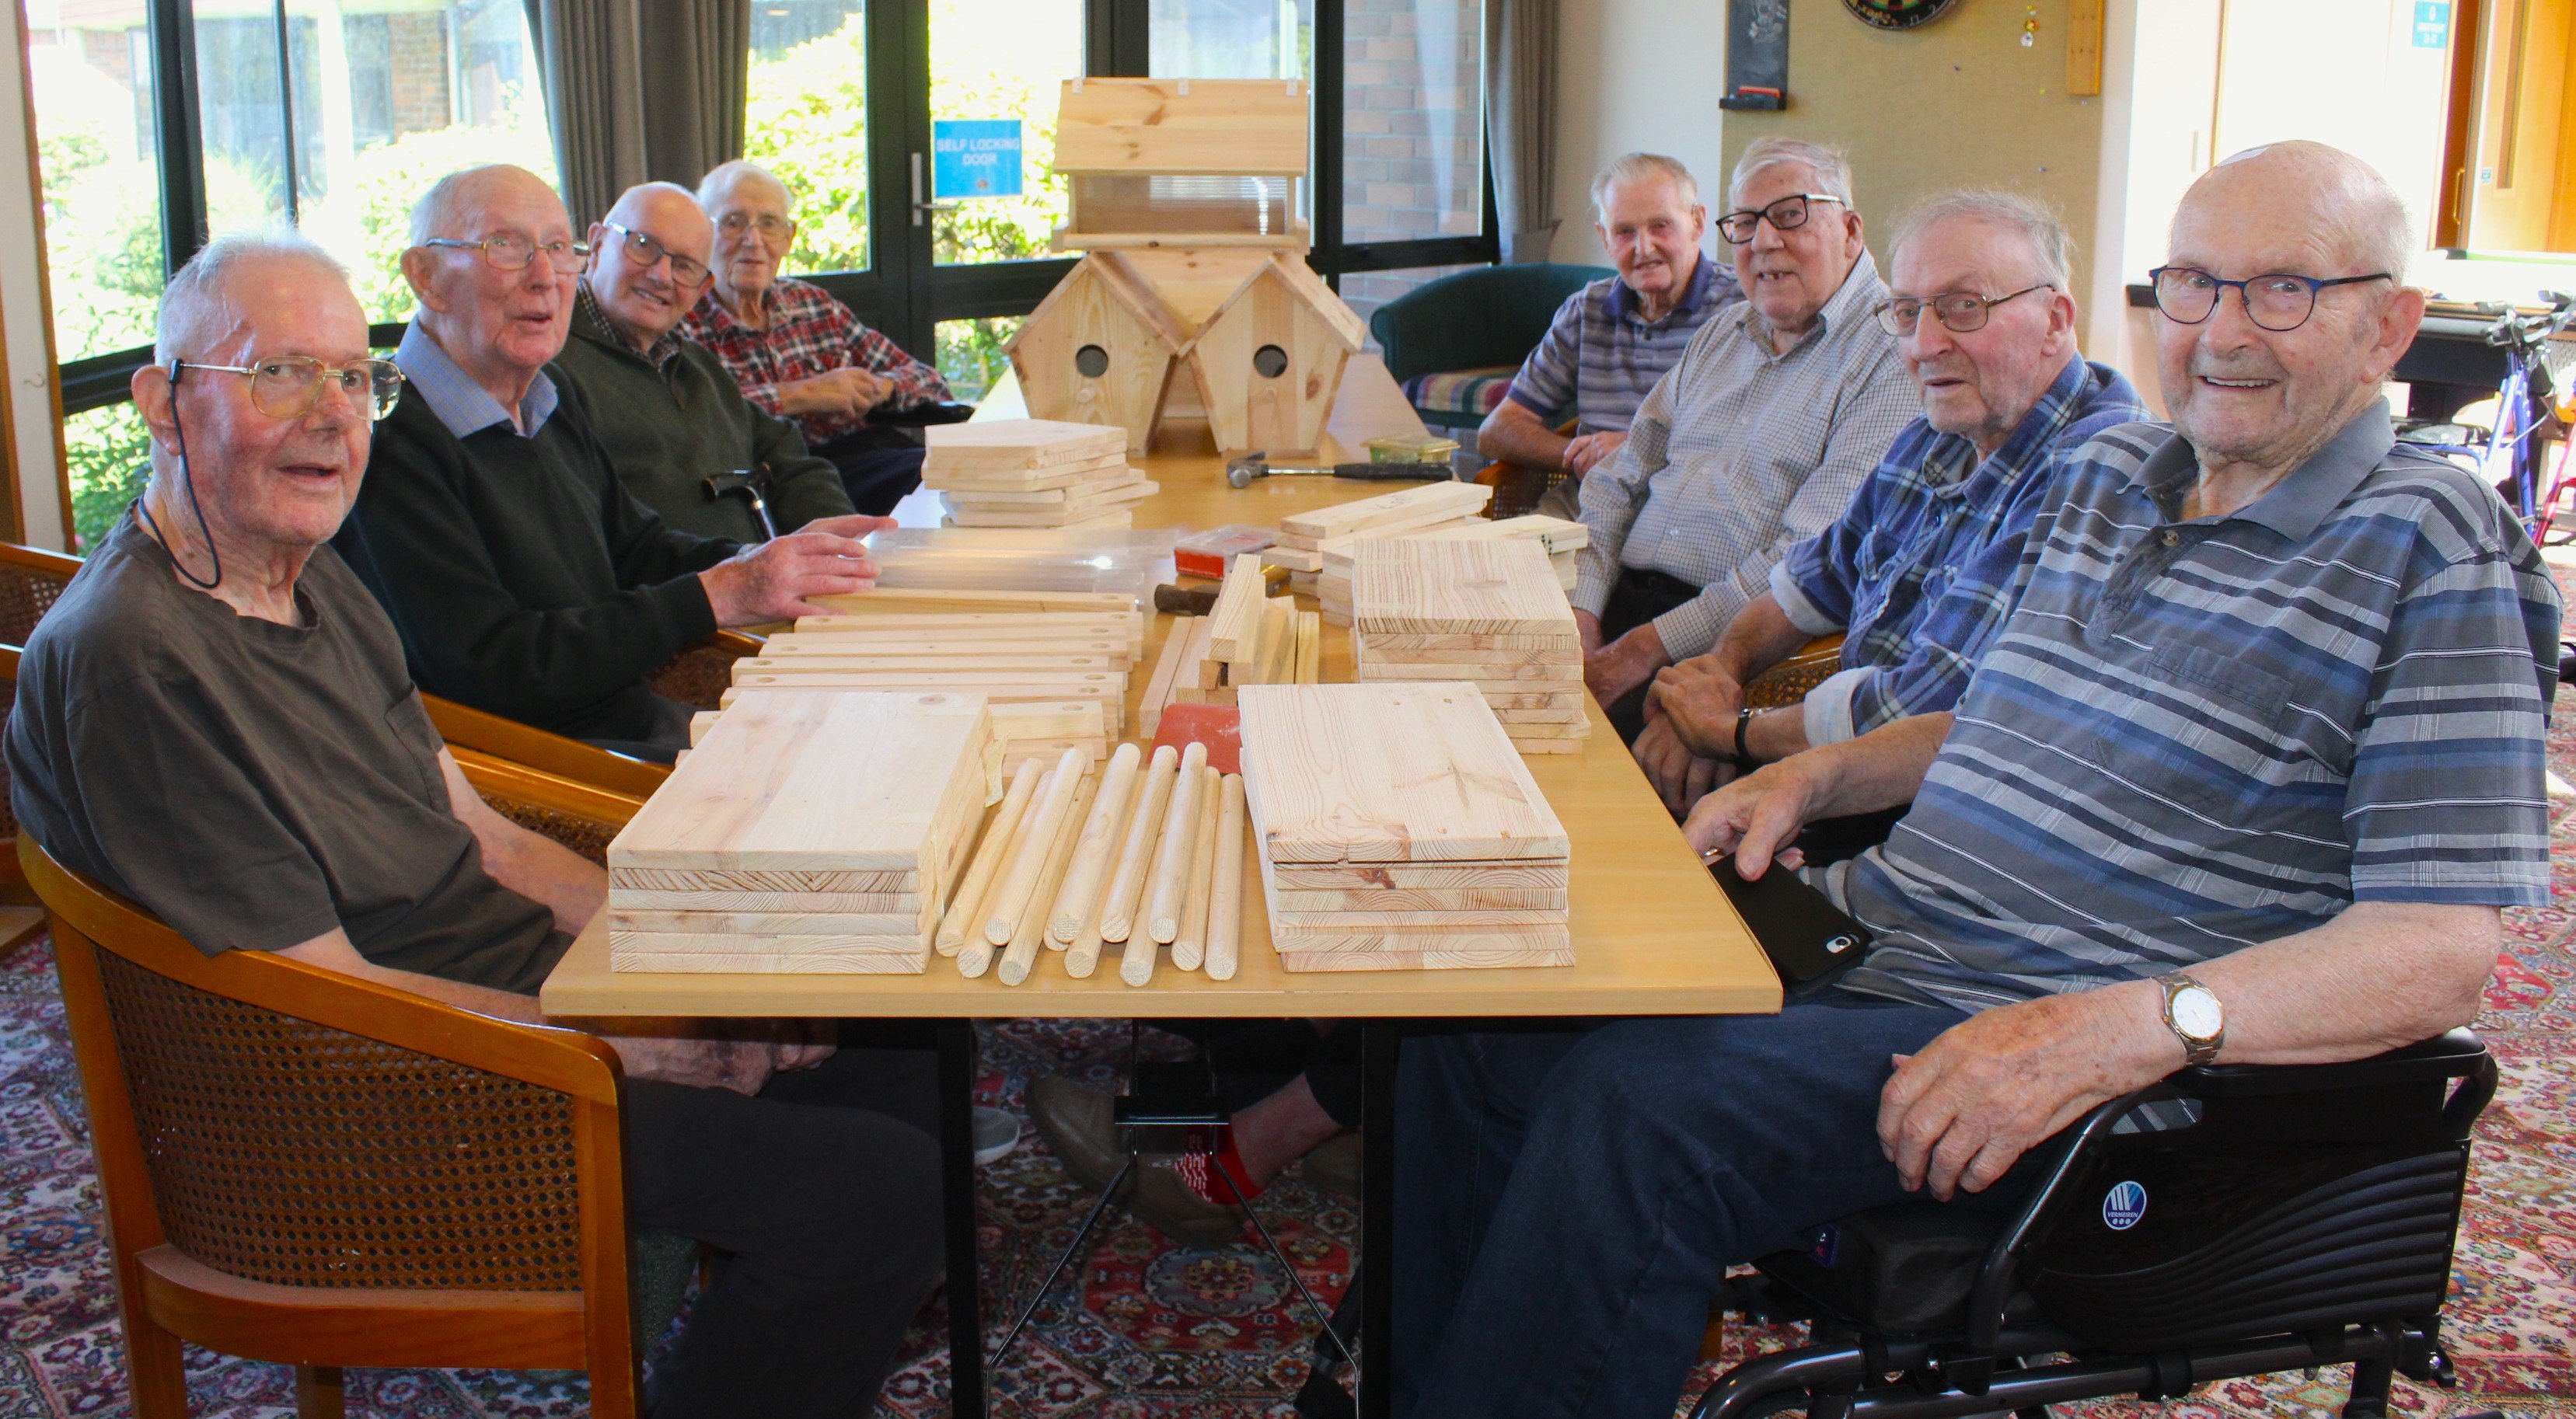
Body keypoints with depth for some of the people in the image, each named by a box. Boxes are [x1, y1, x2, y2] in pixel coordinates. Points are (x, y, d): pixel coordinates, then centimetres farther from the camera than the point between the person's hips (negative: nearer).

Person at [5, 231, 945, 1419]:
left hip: (525, 993, 10)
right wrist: (633, 1040, -19)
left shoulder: (312, 582, 10)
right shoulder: (126, 659, -21)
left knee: (899, 1059, 10)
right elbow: (326, 996, -21)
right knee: (878, 1189, -18)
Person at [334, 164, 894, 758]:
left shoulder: (556, 404, 15)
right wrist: (714, 597, -20)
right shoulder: (390, 444, -16)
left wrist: (762, 560, 0)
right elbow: (489, 668, -20)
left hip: (651, 717, 9)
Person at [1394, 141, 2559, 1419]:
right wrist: (1811, 777, 10)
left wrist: (2124, 1029, -29)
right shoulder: (2110, 473, 14)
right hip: (1865, 943, 8)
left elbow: (2444, 950, -17)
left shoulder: (2436, 557, -10)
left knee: (1636, 1102, -29)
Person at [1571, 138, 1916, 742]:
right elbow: (1618, 483, 18)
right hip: (1620, 598, 7)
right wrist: (1580, 608, -1)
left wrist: (1651, 647, -20)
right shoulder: (1719, 338, 21)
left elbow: (1814, 558, -16)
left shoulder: (1889, 358, -6)